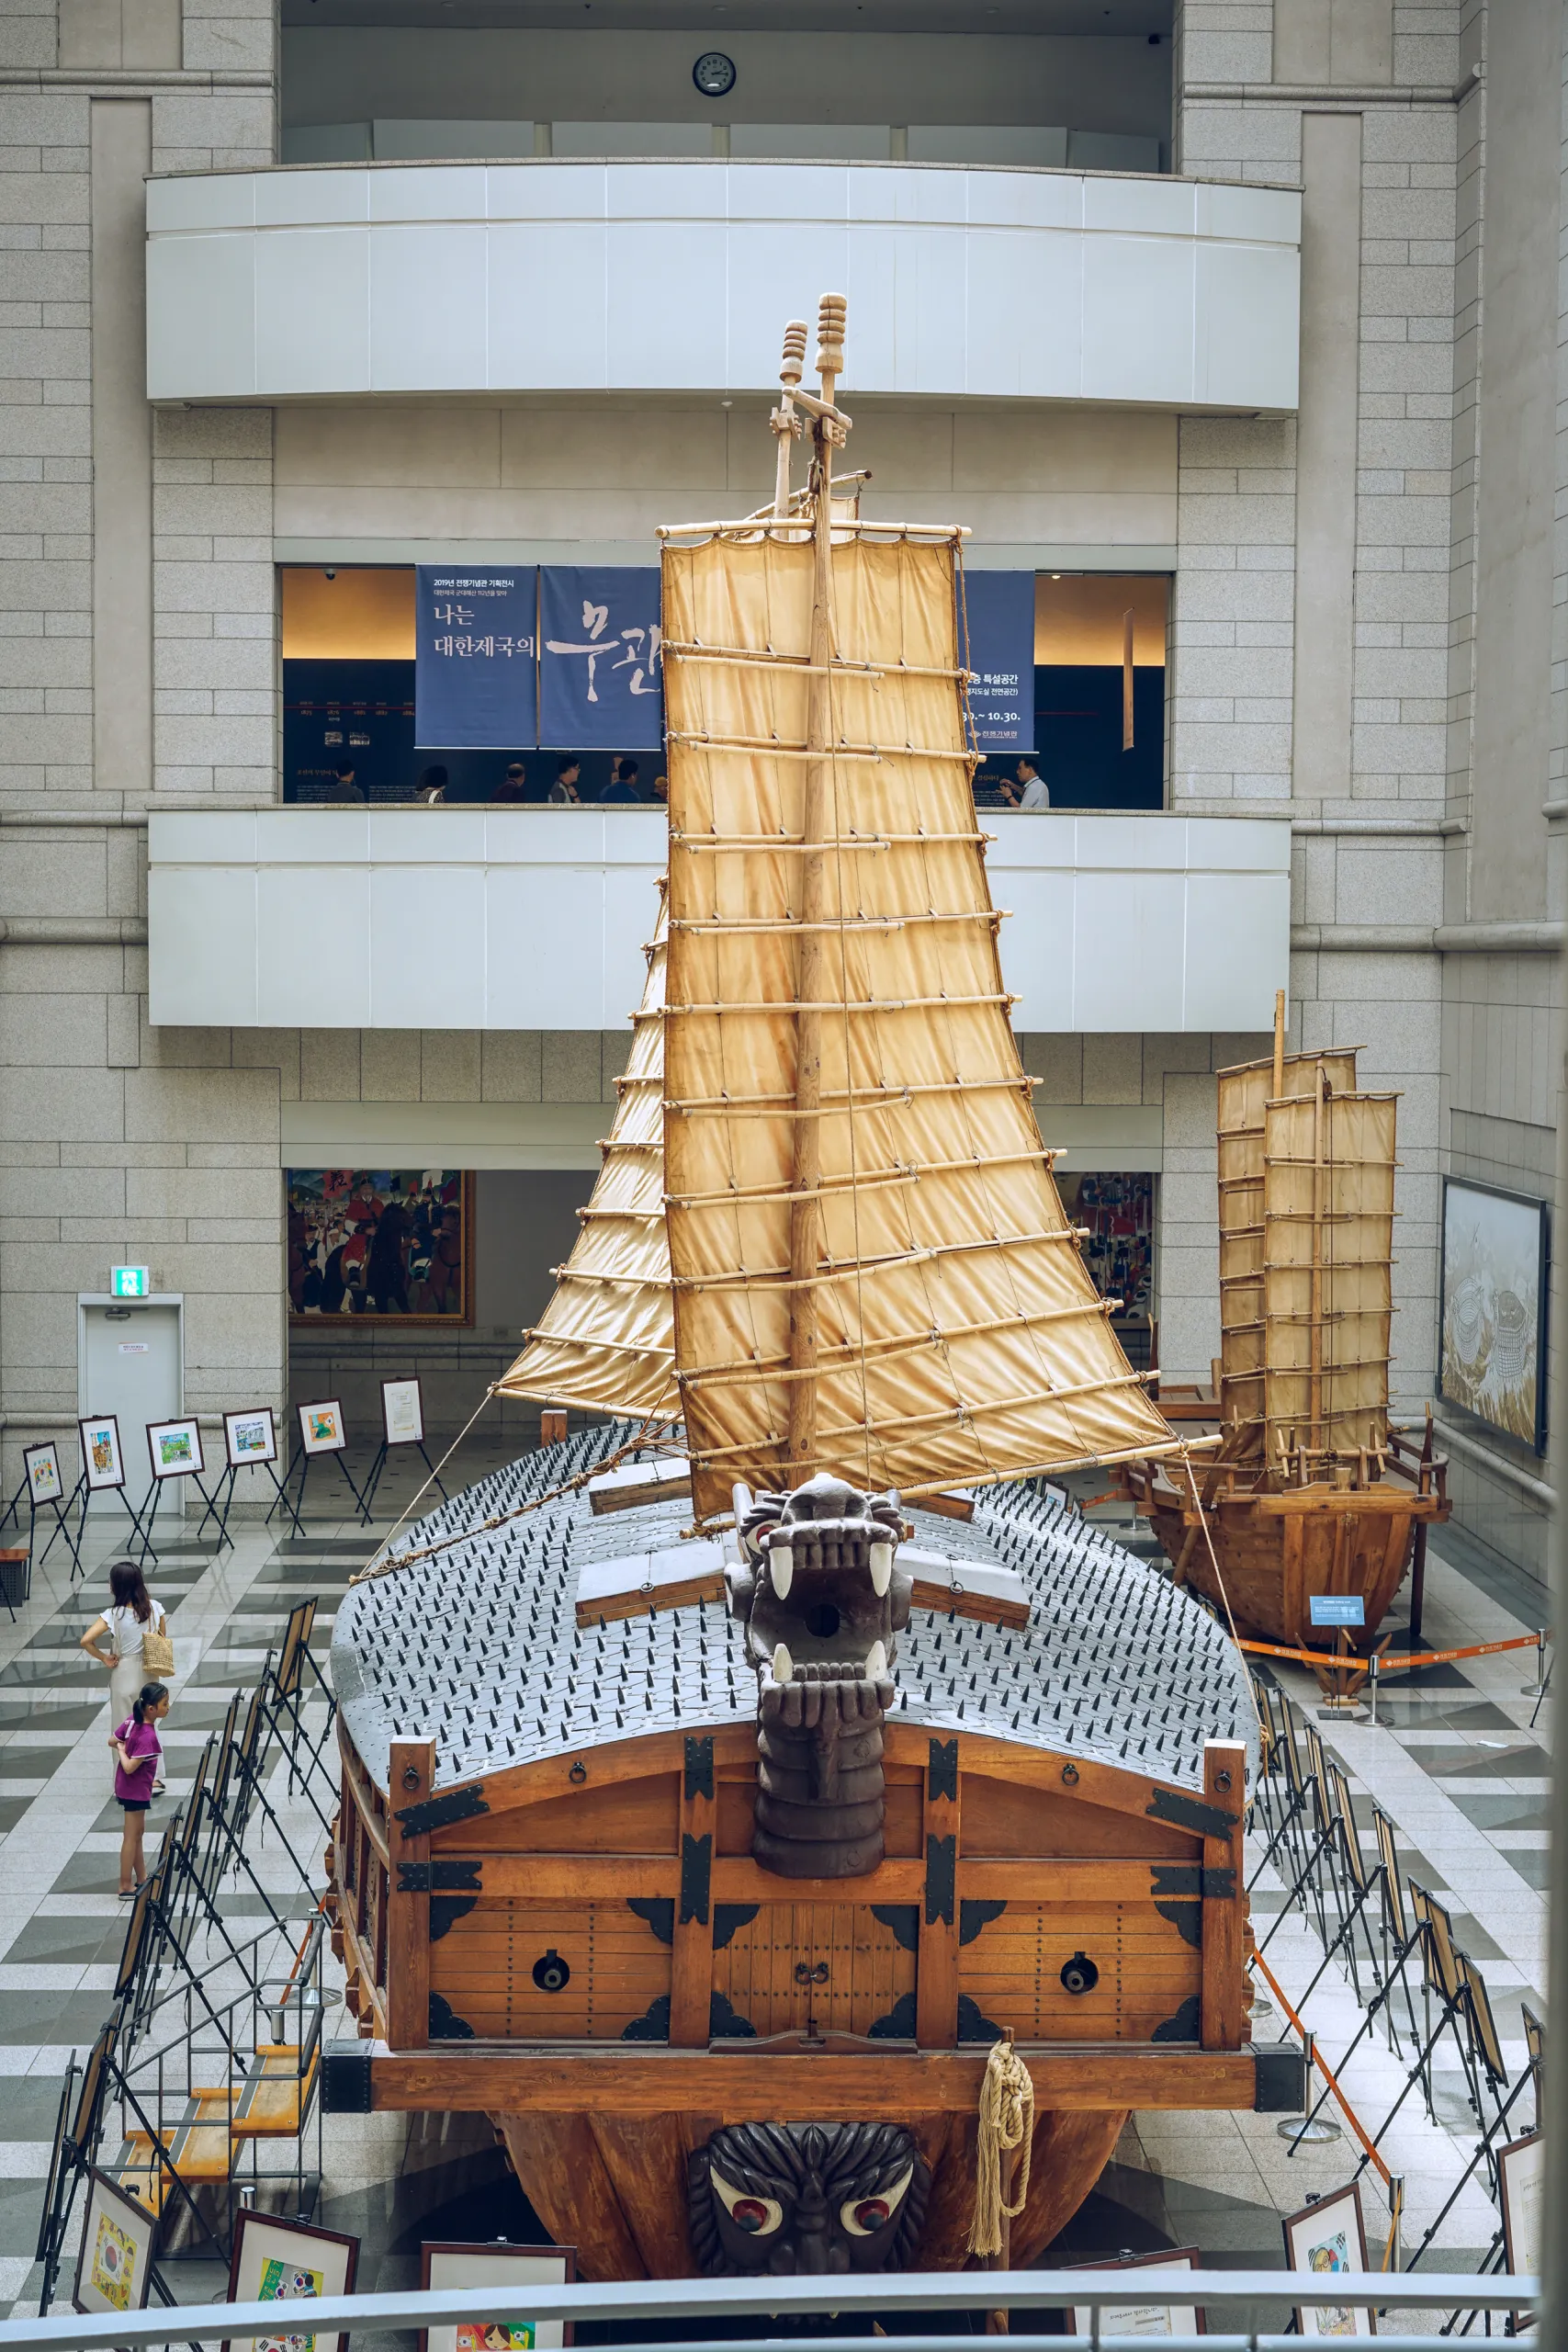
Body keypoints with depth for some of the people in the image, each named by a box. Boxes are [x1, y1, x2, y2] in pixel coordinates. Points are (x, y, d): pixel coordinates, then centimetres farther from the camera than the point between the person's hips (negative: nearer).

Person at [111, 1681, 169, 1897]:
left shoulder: (133, 1720, -5)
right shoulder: (148, 1737, -30)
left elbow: (112, 1740, 7)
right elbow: (129, 1767, -30)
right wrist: (123, 1750, -15)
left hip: (129, 1788, 9)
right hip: (135, 1790, -9)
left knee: (137, 1833, 20)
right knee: (131, 1837, 3)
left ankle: (141, 1879, 32)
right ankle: (126, 1887, 12)